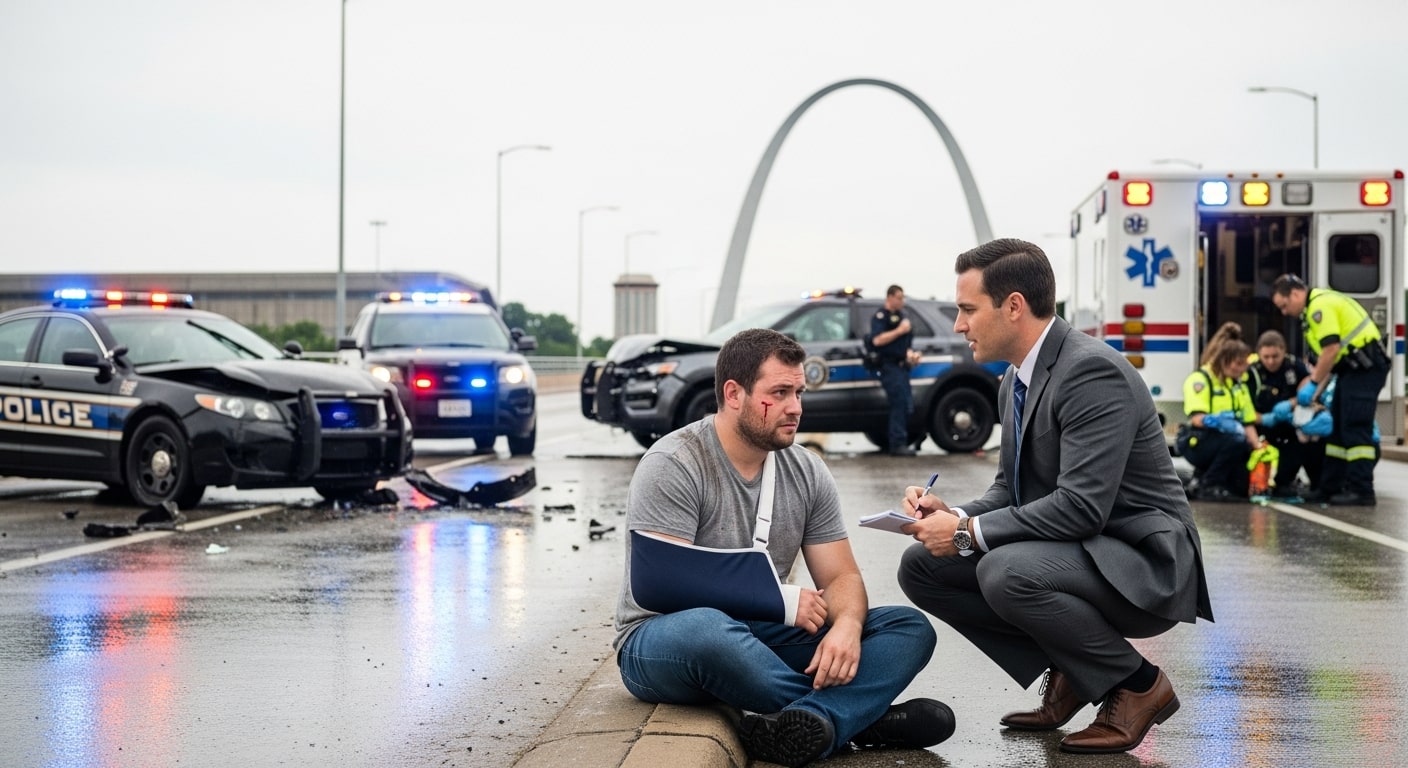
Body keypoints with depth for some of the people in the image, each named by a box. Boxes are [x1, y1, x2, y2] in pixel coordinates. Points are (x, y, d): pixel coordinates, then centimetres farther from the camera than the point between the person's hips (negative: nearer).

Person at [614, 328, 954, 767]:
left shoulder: (806, 472, 6)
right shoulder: (672, 466, -13)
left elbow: (841, 577, 4)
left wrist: (846, 625, -20)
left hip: (762, 636, 6)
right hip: (661, 642, -6)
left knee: (910, 628, -12)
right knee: (707, 629, -43)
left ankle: (799, 727, -41)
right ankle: (861, 717, -23)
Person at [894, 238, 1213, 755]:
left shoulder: (1092, 371, -22)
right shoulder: (1017, 378, 8)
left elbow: (1081, 507, -29)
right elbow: (1011, 489, 14)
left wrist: (969, 532, -24)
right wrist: (954, 515, -7)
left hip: (1143, 566, -9)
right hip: (1076, 553, 9)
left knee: (1005, 572, -34)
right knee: (921, 567, 2)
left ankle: (1138, 684, -10)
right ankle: (1068, 672, 7)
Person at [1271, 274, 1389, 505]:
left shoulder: (1320, 305, -14)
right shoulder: (1317, 306, 18)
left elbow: (1331, 349, -22)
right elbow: (1326, 358, 19)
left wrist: (1313, 384, -14)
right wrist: (1317, 392, 12)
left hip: (1365, 366, -11)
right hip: (1354, 367, 11)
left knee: (1355, 428, -12)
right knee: (1338, 427, 13)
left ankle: (1361, 491, -11)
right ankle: (1331, 488, 17)